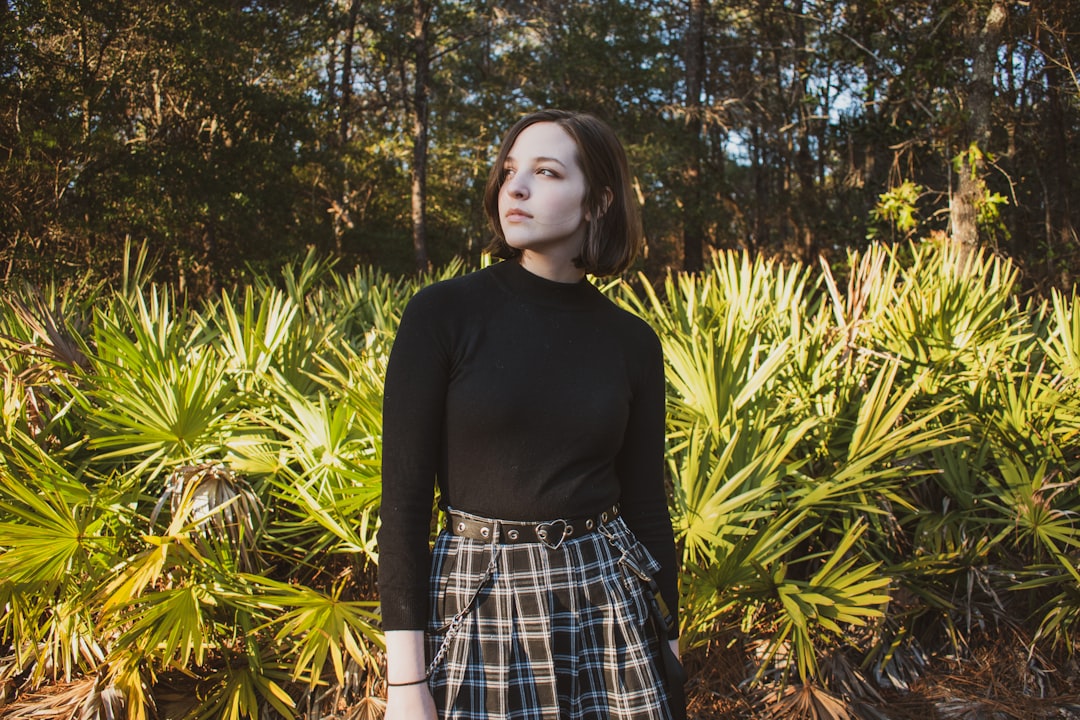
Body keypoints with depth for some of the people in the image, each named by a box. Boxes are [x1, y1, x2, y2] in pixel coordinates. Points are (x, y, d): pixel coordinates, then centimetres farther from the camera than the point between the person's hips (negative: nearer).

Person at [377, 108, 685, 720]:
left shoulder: (632, 342, 2)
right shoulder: (443, 314, -7)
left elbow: (646, 504, 8)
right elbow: (405, 496, -9)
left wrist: (670, 652, 9)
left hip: (608, 600, 3)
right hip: (478, 604, -2)